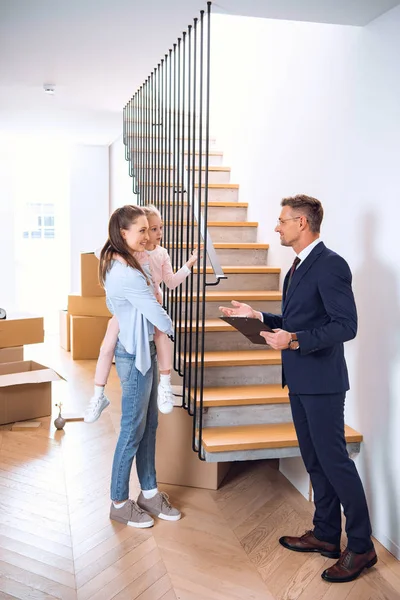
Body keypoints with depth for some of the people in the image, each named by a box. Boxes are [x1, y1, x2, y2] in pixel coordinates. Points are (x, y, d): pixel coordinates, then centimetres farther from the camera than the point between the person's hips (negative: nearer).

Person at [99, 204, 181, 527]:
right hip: (135, 356, -10)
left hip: (144, 352, 10)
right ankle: (119, 502, 19)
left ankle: (149, 492, 30)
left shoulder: (119, 265, 7)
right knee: (133, 430, 3)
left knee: (149, 426, 16)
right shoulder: (127, 274, -24)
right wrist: (169, 325, 2)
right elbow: (160, 319, -20)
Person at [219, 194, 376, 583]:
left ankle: (361, 547, 13)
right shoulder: (298, 267, 14)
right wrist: (257, 316, 9)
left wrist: (295, 341, -29)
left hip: (322, 382, -9)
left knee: (334, 460, -2)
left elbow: (346, 325, -21)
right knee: (315, 460, 16)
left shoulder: (330, 265, -16)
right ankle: (326, 535, 30)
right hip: (300, 380, 10)